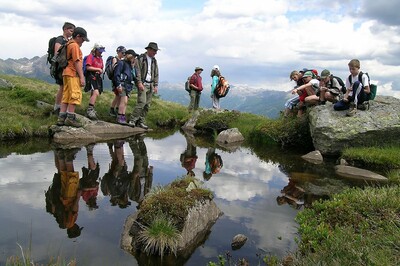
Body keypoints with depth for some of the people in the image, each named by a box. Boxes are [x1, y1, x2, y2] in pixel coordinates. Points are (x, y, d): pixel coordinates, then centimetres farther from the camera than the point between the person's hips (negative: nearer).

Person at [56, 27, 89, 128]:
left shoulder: (68, 44, 19)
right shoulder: (75, 45, -10)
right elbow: (77, 62, -15)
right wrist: (82, 77, -16)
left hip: (67, 73, 10)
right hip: (73, 74, -9)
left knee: (66, 96, 10)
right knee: (75, 96, -6)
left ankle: (61, 118, 10)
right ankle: (70, 118, -5)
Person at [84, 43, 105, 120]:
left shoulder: (100, 58, 18)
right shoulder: (91, 56, -4)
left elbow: (101, 69, 26)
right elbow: (88, 67, -13)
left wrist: (100, 71, 3)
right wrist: (98, 69, -11)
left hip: (98, 77, 8)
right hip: (91, 76, -8)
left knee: (94, 94, 11)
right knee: (96, 93, -23)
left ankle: (91, 111, 18)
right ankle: (90, 110, -21)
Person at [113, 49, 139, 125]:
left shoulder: (132, 65, 22)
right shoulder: (122, 63, -1)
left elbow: (135, 76, 17)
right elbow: (116, 74, -8)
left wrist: (133, 66, 9)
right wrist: (118, 85, -16)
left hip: (129, 86, 7)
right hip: (123, 84, -7)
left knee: (124, 102, 5)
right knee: (124, 101, -15)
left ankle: (122, 118, 5)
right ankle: (120, 118, -13)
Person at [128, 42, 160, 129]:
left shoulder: (154, 60, 17)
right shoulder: (141, 58, -1)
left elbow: (156, 74, 19)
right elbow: (138, 71, -8)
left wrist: (156, 85, 10)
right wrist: (139, 83, -17)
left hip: (150, 85, 6)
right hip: (143, 84, -6)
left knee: (147, 105, 2)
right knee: (142, 102, -17)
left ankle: (141, 122, 8)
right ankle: (132, 120, -12)